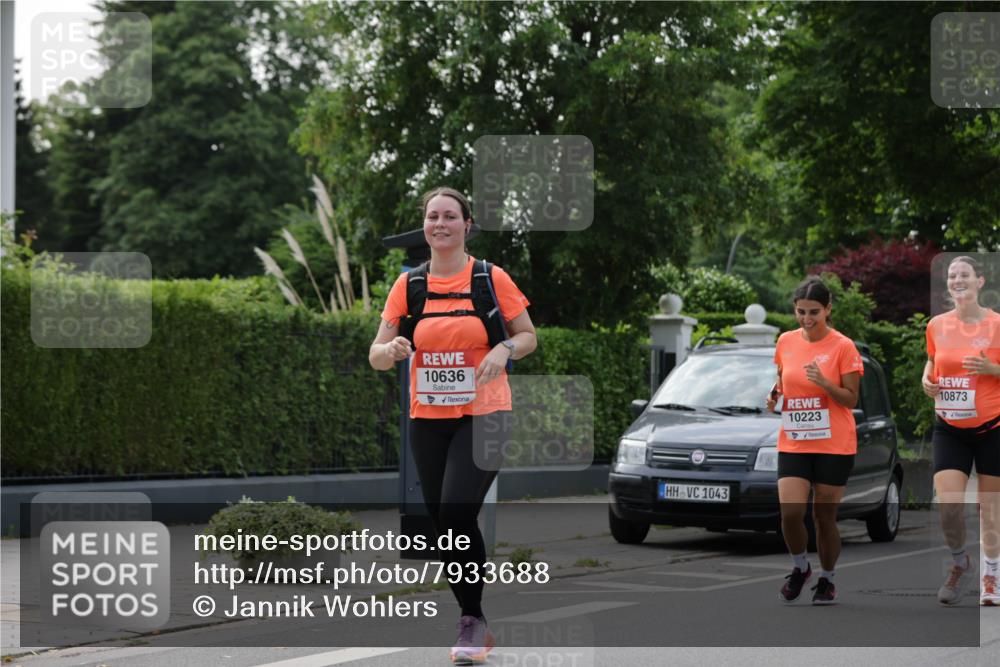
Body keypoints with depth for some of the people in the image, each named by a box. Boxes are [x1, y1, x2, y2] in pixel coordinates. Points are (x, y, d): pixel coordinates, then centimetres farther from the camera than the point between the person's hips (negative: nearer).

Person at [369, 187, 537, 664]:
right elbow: (376, 356, 4)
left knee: (457, 513, -20)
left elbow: (528, 336, 5)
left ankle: (472, 619, -5)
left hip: (483, 414, -4)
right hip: (426, 418, 4)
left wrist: (504, 350, -16)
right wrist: (390, 350, -19)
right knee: (443, 523, 7)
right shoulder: (408, 285, 5)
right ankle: (476, 628, 22)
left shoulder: (491, 278, -2)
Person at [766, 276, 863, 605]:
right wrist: (775, 394, -1)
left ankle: (827, 579, 27)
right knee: (790, 513, -12)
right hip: (793, 443, 3)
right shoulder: (786, 342, 4)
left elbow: (851, 399, -7)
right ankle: (800, 567, 16)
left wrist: (824, 383, -24)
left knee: (825, 517, 5)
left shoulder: (843, 346, -8)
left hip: (834, 445, -3)